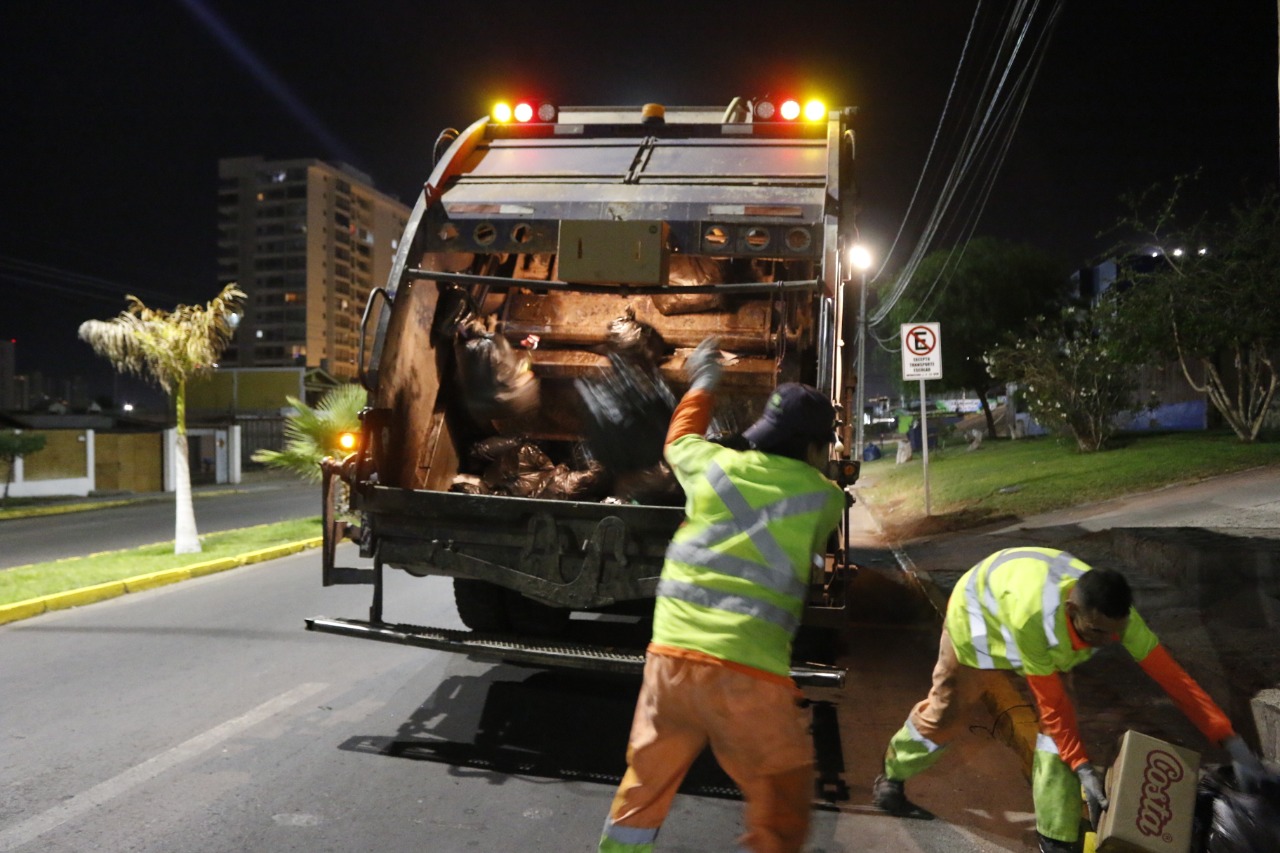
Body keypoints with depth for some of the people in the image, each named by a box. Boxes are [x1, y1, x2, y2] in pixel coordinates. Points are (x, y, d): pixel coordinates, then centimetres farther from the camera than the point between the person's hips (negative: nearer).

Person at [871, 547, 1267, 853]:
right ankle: (890, 777, 32)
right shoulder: (1032, 617, -48)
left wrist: (1230, 739, -33)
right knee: (945, 709, 7)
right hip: (975, 611, -4)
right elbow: (1051, 702, -36)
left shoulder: (1112, 614, -34)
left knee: (1056, 723, -9)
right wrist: (1082, 766, -33)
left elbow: (1172, 676, -30)